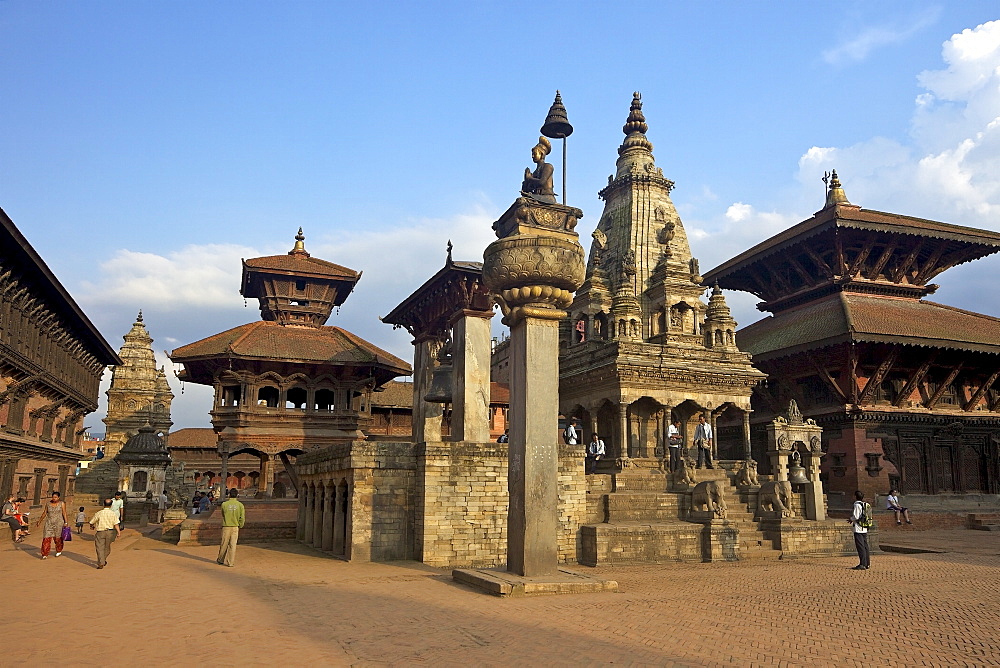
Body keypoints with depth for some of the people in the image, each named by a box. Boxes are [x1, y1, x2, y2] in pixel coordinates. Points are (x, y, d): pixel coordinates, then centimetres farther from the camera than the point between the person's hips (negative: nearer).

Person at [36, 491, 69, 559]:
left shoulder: (62, 504, -1)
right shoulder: (48, 504, 6)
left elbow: (64, 514, -4)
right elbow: (44, 513, 13)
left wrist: (66, 522, -11)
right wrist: (39, 521, 15)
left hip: (58, 523, -2)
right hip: (49, 523, 2)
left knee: (58, 538, 8)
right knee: (47, 538, -7)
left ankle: (59, 551, 29)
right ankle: (45, 554, -5)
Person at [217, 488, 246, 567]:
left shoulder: (224, 504, -6)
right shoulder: (240, 505, -5)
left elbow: (223, 515, 8)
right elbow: (242, 518, -5)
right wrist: (240, 526, 10)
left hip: (226, 527, 0)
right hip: (235, 527, 0)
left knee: (224, 544, 13)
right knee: (233, 545, 5)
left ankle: (220, 560, 28)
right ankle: (231, 562, 7)